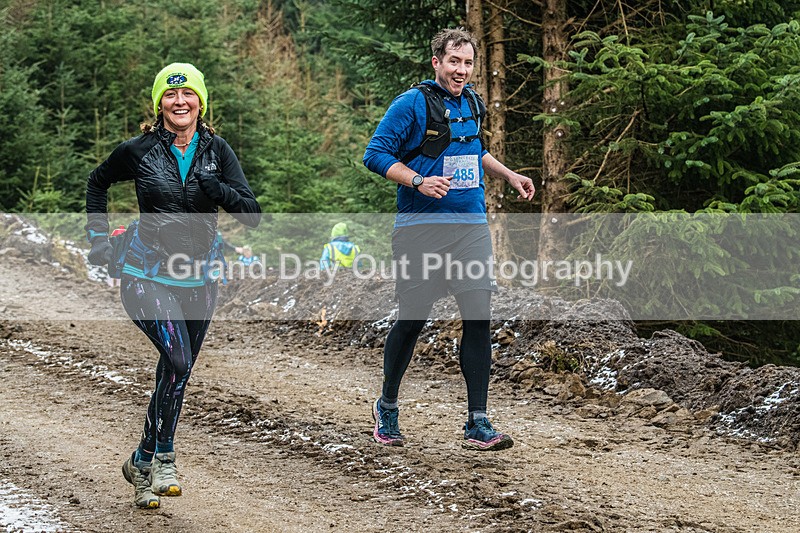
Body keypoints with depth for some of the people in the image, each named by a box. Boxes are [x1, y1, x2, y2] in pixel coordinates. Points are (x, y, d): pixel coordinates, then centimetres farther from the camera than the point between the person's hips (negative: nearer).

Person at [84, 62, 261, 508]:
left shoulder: (217, 150, -1)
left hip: (199, 279, 4)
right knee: (178, 361, -22)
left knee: (176, 374, 12)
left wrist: (218, 190, -24)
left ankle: (143, 463, 30)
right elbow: (98, 184, 15)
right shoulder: (138, 151, -6)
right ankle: (163, 458, -7)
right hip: (148, 275, -4)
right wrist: (99, 239, 8)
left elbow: (253, 215, -8)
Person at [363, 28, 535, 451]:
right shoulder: (412, 104, -6)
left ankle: (478, 425, -2)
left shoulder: (472, 103, 15)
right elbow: (376, 154, -8)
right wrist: (418, 181, -20)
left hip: (472, 225, 5)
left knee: (478, 317, -4)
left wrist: (508, 175, 22)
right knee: (412, 320, 2)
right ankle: (387, 408, 24)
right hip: (422, 226, -5)